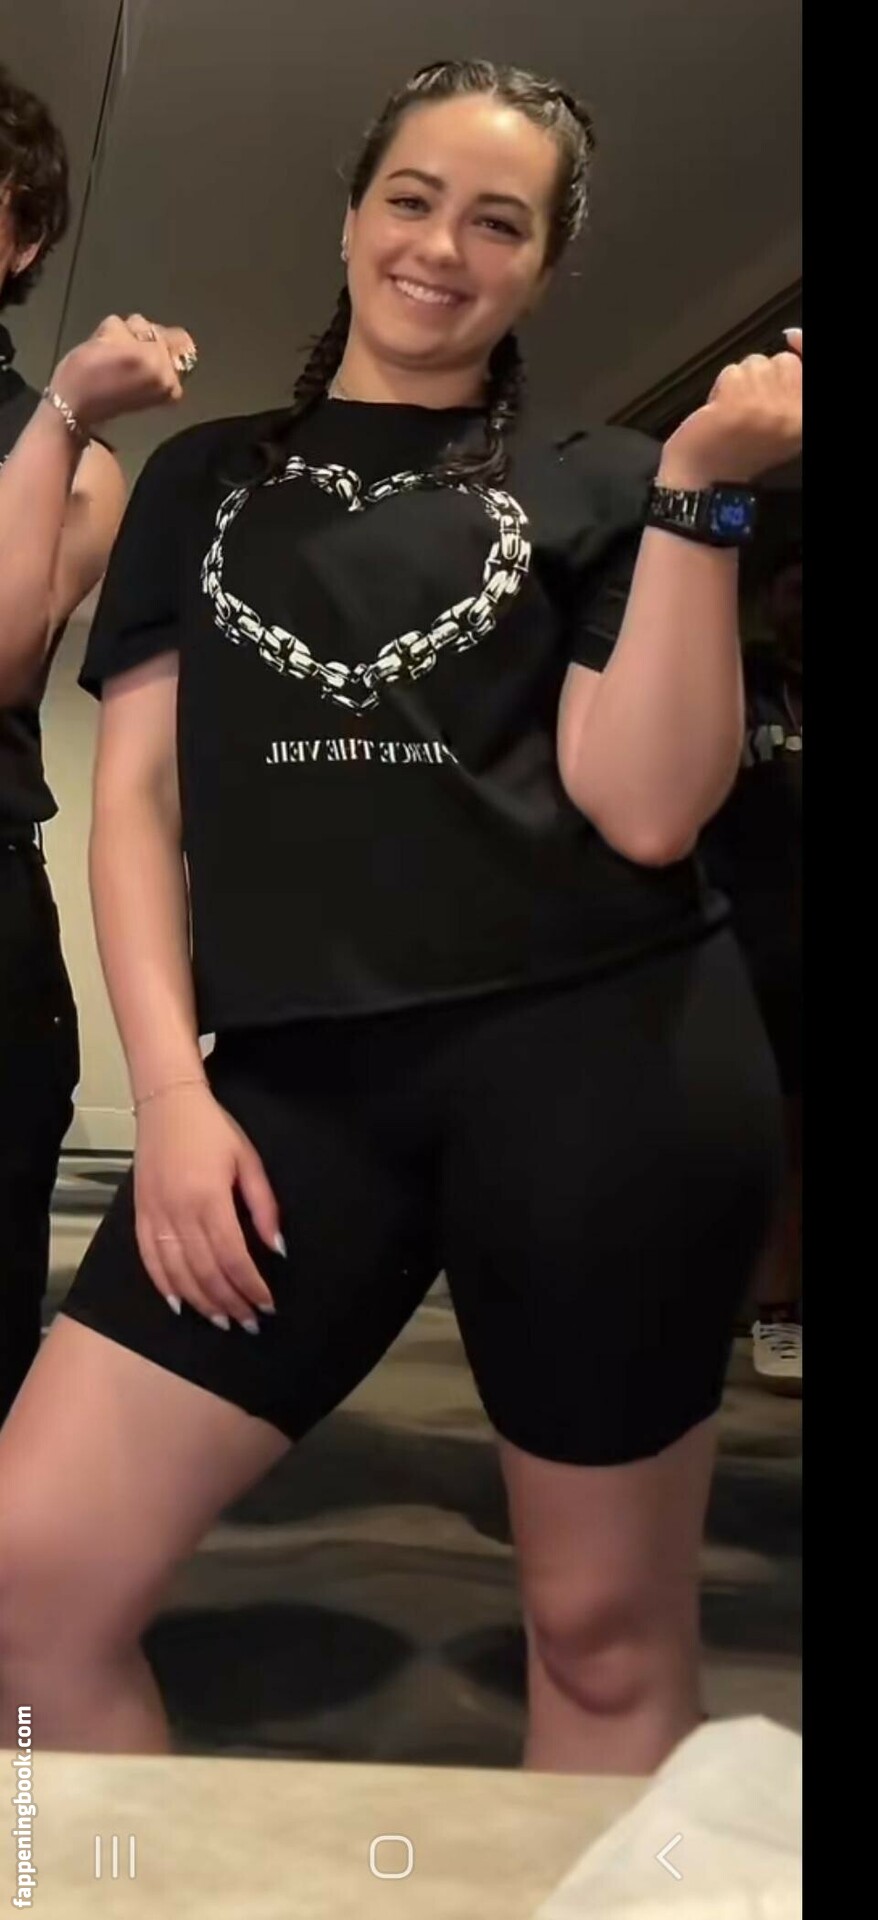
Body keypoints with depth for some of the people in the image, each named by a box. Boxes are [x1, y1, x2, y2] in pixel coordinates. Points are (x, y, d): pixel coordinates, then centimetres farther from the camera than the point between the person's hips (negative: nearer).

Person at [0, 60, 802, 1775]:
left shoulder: (598, 489, 11)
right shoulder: (203, 480, 18)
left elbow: (646, 810, -2)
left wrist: (701, 489, -8)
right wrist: (171, 1087, -2)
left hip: (601, 1061, -1)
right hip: (299, 1080, 2)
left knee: (606, 1628, 7)